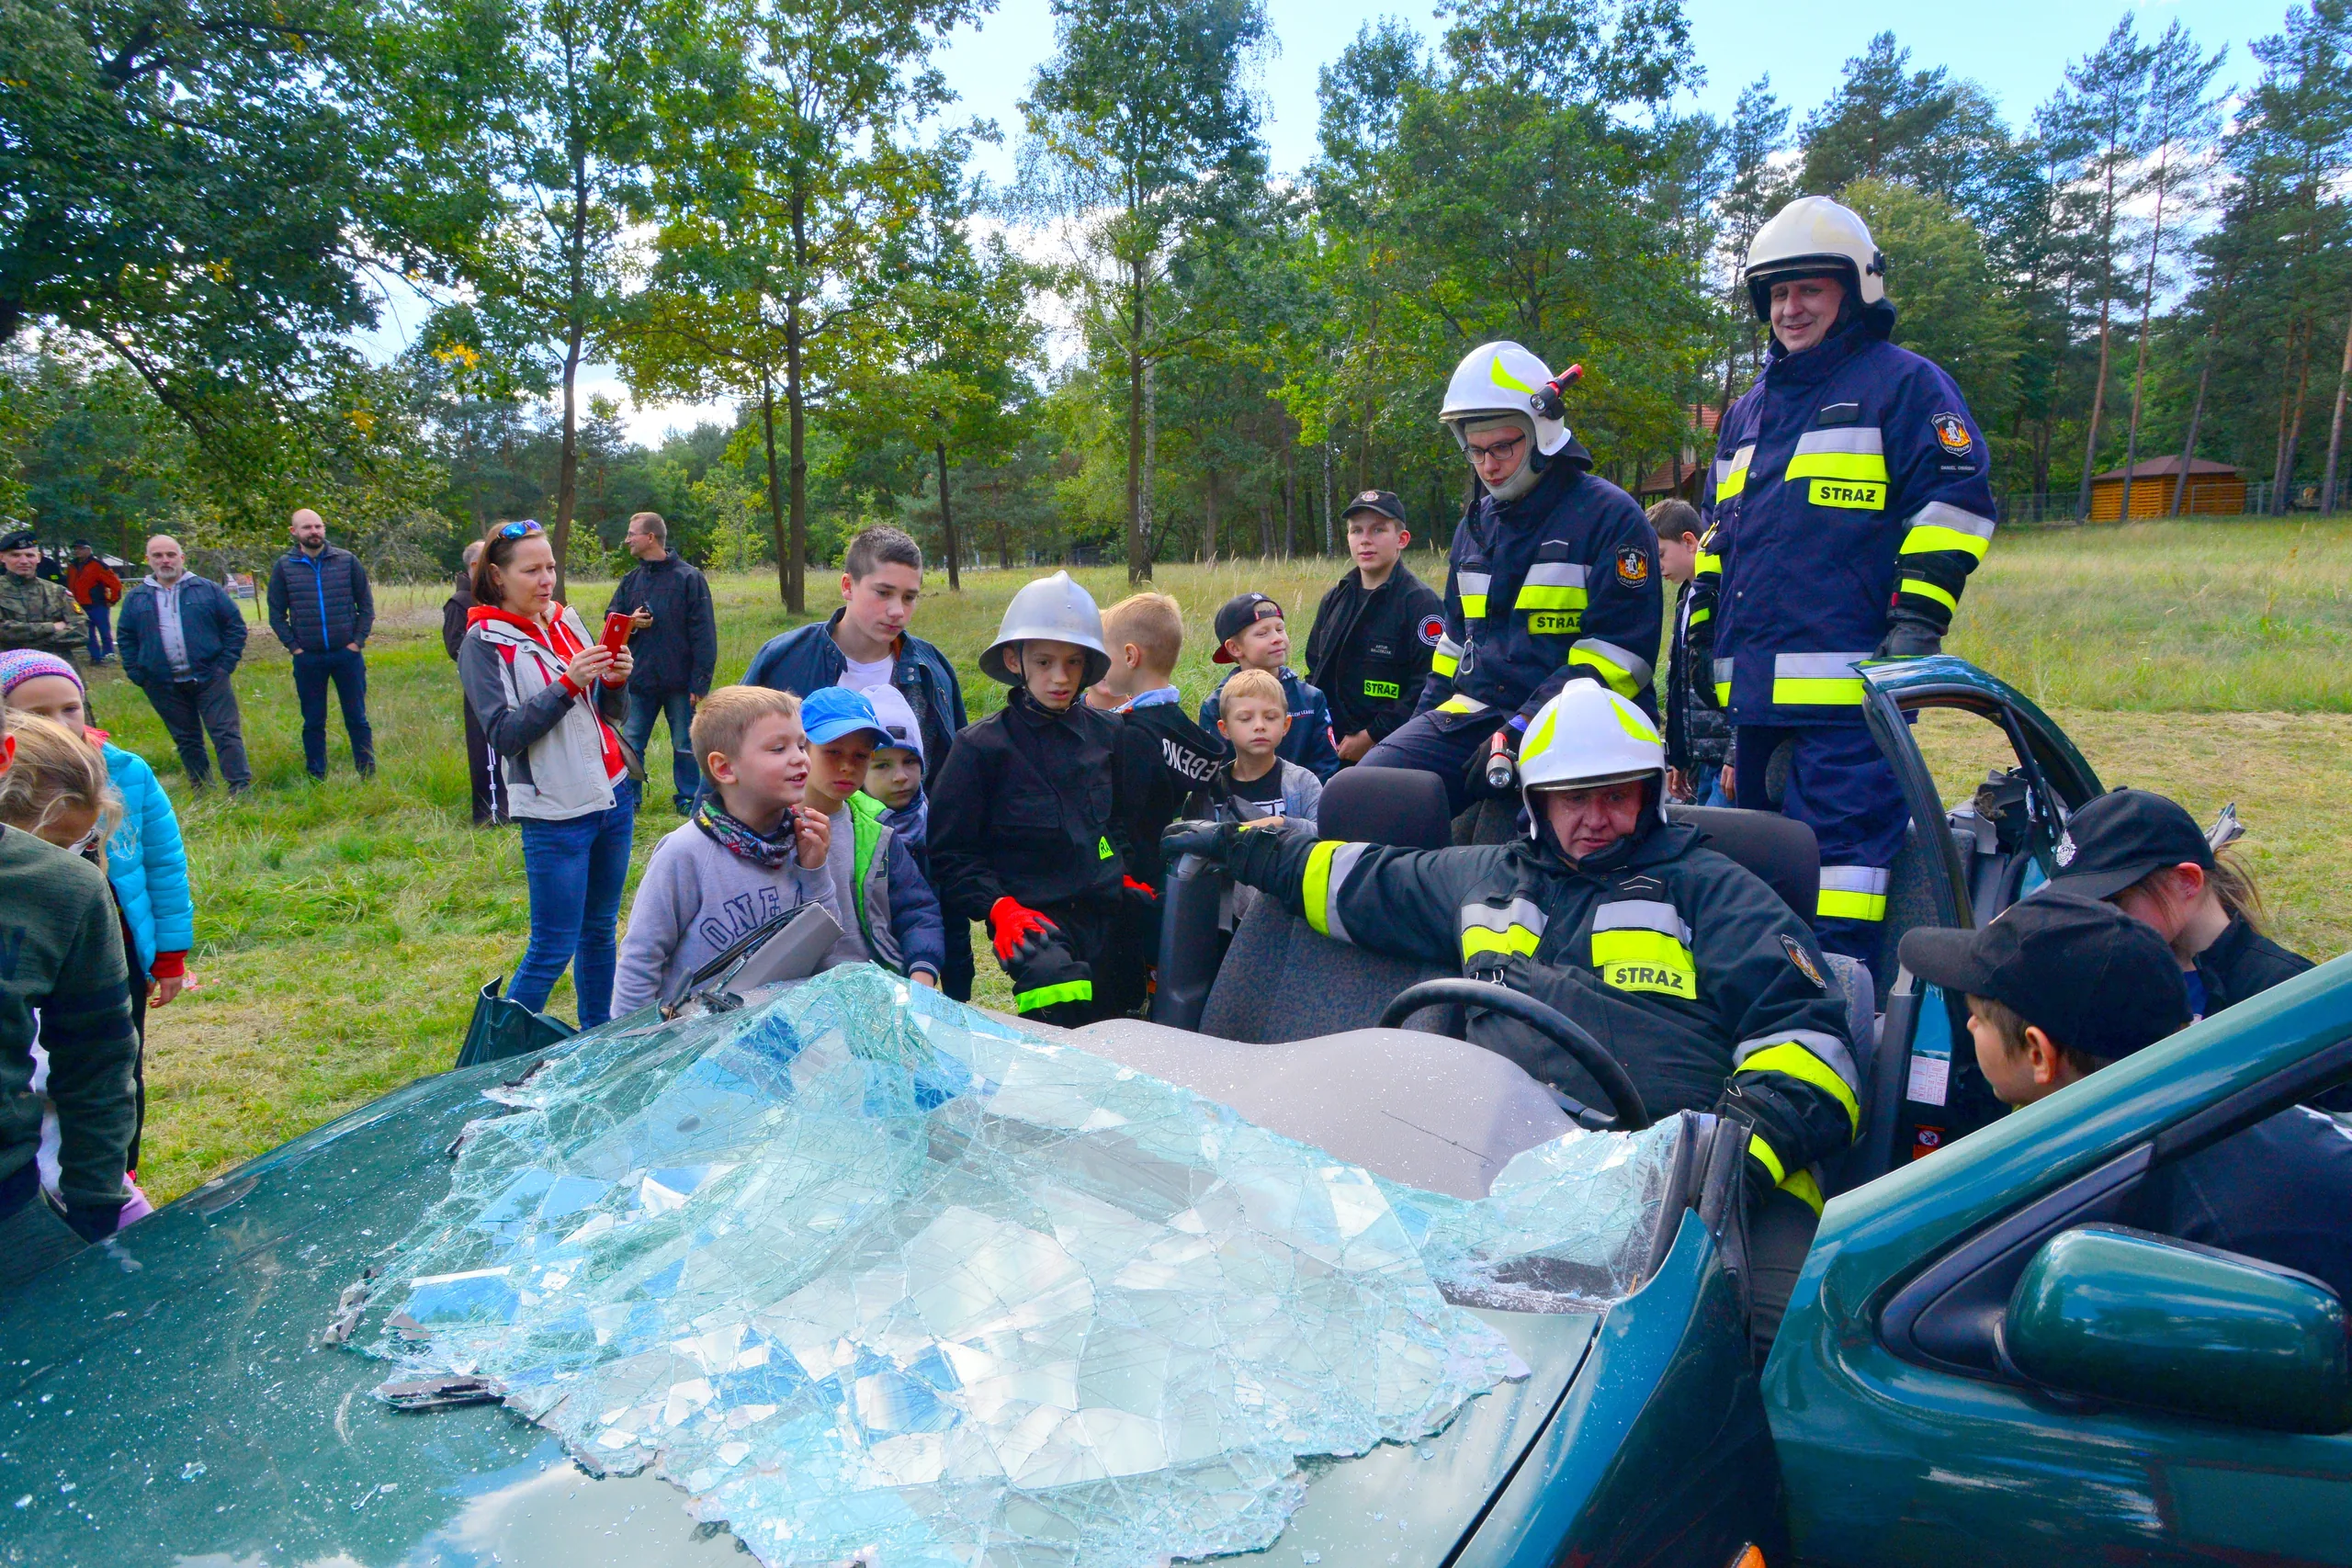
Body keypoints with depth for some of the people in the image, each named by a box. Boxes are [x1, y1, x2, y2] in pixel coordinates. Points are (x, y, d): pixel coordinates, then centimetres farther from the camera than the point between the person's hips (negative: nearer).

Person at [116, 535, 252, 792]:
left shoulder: (207, 589, 3)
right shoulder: (136, 597, 9)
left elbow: (235, 624, 4)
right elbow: (125, 638, 14)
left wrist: (227, 663, -4)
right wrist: (136, 674, 4)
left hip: (209, 677, -3)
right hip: (164, 687, 3)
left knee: (226, 733, -7)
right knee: (186, 740, 10)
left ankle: (241, 787, -8)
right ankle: (202, 789, 17)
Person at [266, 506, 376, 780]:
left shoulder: (347, 560, 1)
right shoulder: (284, 567, 2)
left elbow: (366, 604, 5)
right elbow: (276, 614, 5)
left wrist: (358, 641, -3)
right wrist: (293, 646, -3)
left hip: (347, 655, -1)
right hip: (307, 659, 1)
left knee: (357, 719, 5)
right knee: (313, 723, 9)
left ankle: (368, 776, 12)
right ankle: (316, 779, 18)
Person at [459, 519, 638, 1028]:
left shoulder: (566, 621, 10)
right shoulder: (484, 642, -6)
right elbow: (504, 735, -14)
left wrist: (615, 681, -6)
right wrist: (566, 684, -22)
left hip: (613, 795, 6)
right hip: (556, 812, -6)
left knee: (600, 929, 15)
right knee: (552, 947, -2)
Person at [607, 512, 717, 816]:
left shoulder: (689, 578, -6)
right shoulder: (630, 580, 10)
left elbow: (704, 635, -8)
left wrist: (700, 682, -13)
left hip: (680, 684, -5)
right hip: (638, 682, 5)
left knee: (686, 745, 6)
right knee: (629, 745, 9)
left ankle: (688, 800, 18)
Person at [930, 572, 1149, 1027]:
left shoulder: (1105, 733, 10)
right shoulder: (981, 746, -3)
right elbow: (952, 852, -1)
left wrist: (1132, 878, 12)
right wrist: (999, 908, -13)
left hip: (1112, 916, 5)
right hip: (1034, 917, -5)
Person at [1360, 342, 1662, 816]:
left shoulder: (1610, 516, -3)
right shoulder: (1476, 524, 20)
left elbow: (1620, 651, -11)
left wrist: (1521, 733, -19)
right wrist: (1420, 726, 19)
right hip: (1473, 714, 6)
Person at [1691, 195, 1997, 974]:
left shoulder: (1905, 383, 3)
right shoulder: (1749, 410, 23)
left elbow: (1955, 502, -5)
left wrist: (1918, 617, -14)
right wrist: (1703, 611, 21)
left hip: (1849, 676, -7)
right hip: (1753, 677, 8)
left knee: (1843, 833, -12)